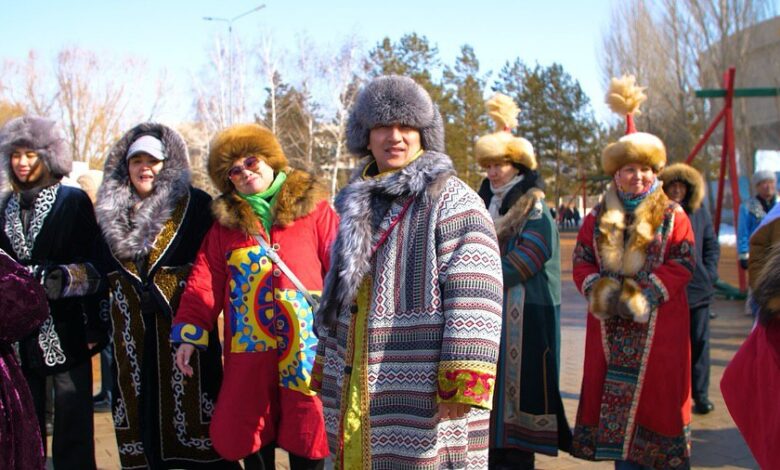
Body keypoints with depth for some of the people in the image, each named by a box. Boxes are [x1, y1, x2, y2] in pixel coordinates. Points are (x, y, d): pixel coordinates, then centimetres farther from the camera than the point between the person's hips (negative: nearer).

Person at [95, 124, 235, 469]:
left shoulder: (195, 205, -3)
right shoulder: (112, 212, 13)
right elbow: (105, 271, 19)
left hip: (183, 329, -4)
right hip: (132, 334, 5)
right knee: (142, 412, 8)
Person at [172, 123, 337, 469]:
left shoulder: (313, 208, 3)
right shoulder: (226, 222, 12)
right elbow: (205, 282, 9)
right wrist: (189, 334, 2)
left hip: (307, 344, -3)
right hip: (248, 346, 3)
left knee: (306, 430, 2)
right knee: (248, 430, 9)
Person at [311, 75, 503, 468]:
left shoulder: (452, 201, -6)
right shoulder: (358, 204, 16)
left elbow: (474, 297, -15)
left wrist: (463, 381, -22)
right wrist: (326, 368, 23)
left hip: (423, 391, -7)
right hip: (357, 389, 7)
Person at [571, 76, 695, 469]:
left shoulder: (672, 216, 2)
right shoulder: (598, 217, 10)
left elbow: (682, 263, -6)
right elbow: (581, 261, 6)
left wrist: (646, 293, -17)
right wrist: (598, 288, -13)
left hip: (659, 325, -2)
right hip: (610, 325, 3)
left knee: (656, 389, 1)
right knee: (615, 392, 4)